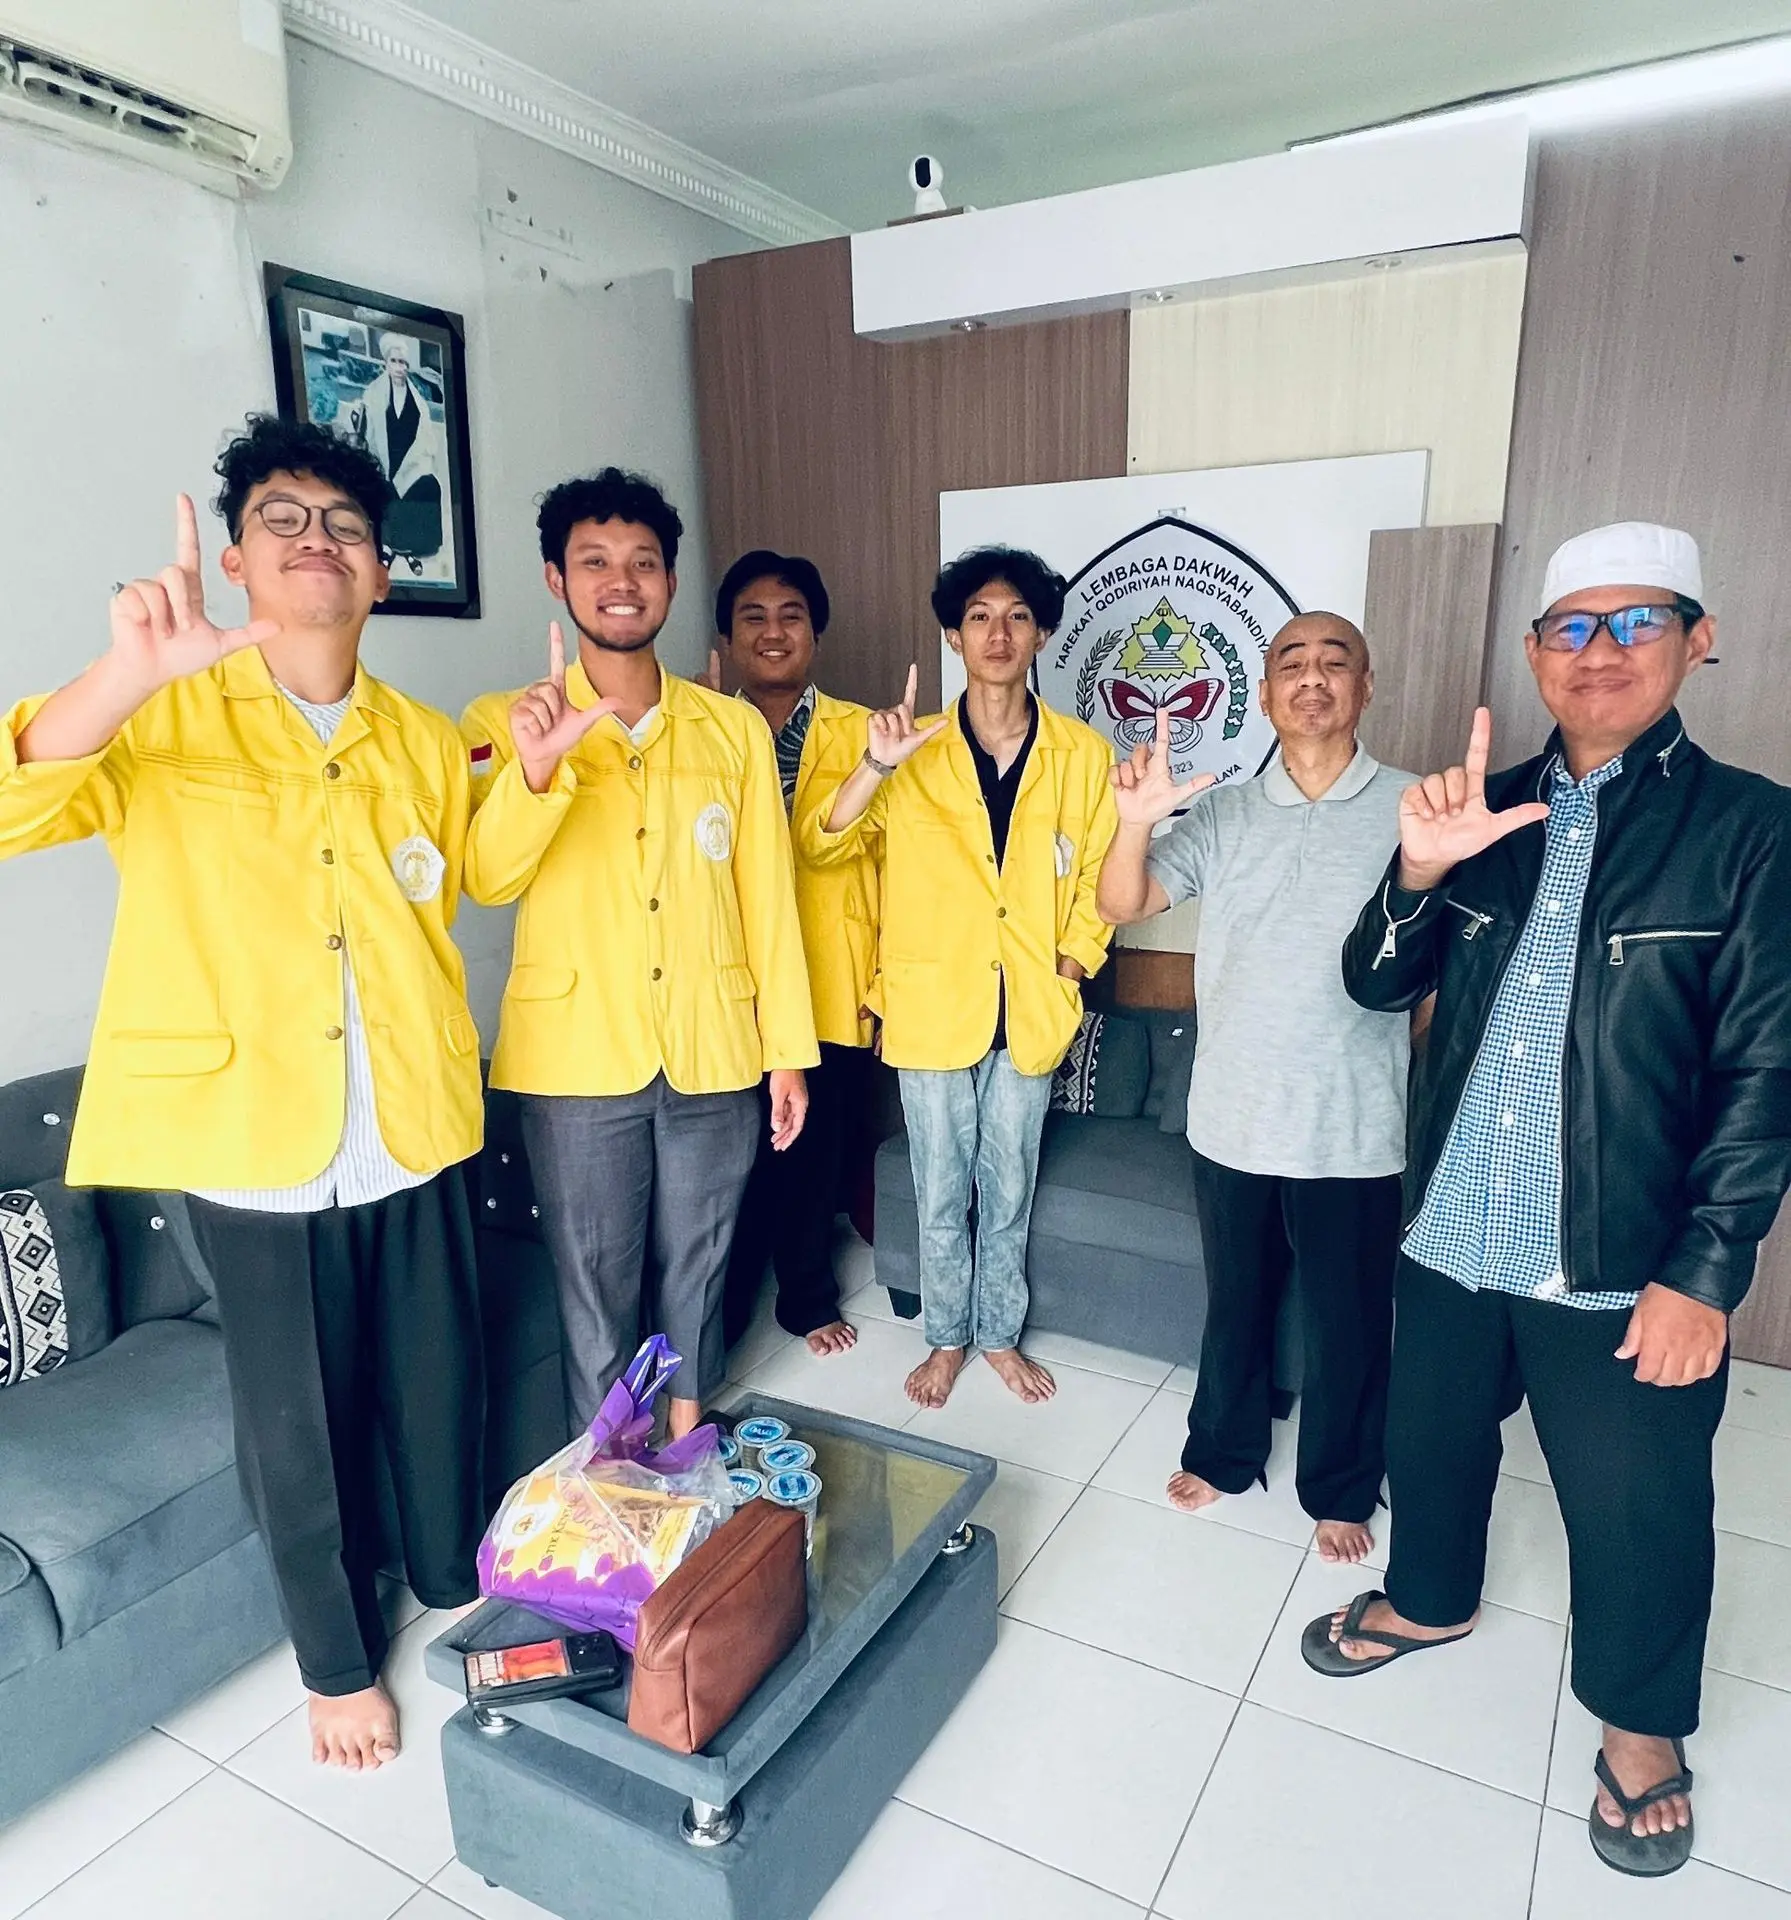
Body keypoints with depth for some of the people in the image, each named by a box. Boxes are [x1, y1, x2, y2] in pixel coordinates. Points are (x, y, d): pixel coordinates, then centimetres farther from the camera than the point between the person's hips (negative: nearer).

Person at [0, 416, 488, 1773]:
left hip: (417, 1139, 3)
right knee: (300, 1426, 14)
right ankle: (340, 1657, 40)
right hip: (254, 1146, -2)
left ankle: (460, 1592, 46)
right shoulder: (162, 718, -5)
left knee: (440, 1392, 17)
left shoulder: (426, 743, 5)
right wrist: (131, 667, -36)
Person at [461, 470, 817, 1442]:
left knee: (696, 1271, 17)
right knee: (595, 1288, 11)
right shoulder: (505, 724, -1)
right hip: (576, 1061, -2)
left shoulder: (734, 727, 4)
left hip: (714, 1056, 2)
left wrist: (789, 1049, 4)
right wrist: (535, 767, -32)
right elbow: (487, 881, -15)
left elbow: (767, 896, 5)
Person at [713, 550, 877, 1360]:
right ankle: (720, 1310, 29)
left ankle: (808, 1295, 34)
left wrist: (886, 972, -1)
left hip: (831, 984, 1)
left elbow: (885, 858, 2)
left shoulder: (858, 733, 2)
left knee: (815, 1149, 12)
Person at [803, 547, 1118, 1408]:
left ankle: (999, 1333, 36)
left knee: (1009, 1191, 15)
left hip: (1029, 1012, 1)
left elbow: (1098, 880, 5)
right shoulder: (917, 754, -4)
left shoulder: (1084, 755, -2)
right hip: (932, 1006, 0)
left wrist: (1066, 970, -3)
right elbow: (820, 846, -12)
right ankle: (946, 1337, 34)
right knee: (941, 1193, 13)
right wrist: (874, 766, -27)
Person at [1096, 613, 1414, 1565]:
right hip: (1232, 1119, 2)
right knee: (1234, 1302, 20)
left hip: (1356, 1129, -2)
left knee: (1347, 1322, 15)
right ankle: (1223, 1451, 42)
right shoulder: (1221, 817, 1)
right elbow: (1122, 906, -8)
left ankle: (1340, 1487, 38)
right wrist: (1134, 822, -26)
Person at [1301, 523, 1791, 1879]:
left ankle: (1643, 1722, 42)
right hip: (1451, 1235, 4)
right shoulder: (1487, 811, 3)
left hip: (1625, 1265, -3)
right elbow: (1377, 986, 0)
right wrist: (1419, 870, -19)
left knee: (1637, 1511, 14)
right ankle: (1432, 1599, 51)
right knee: (1430, 1442, 23)